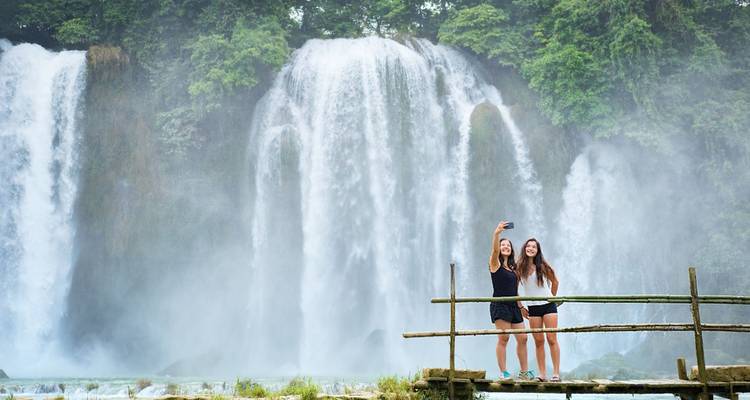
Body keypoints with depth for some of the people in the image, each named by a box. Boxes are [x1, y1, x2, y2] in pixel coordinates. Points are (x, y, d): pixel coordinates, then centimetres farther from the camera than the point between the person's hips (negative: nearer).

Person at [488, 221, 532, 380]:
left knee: (522, 338, 5)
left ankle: (524, 372, 14)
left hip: (513, 306, 7)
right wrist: (496, 233, -37)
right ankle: (503, 372, -4)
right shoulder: (496, 264, -1)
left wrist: (520, 305, 18)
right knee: (503, 338, -9)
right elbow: (494, 250, -22)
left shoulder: (513, 267, 18)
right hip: (500, 305, -7)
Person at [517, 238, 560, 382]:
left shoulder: (542, 266, -2)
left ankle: (556, 373, -2)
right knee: (538, 341, 3)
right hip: (532, 308, 1)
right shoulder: (520, 268, -1)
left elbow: (555, 282, 12)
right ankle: (542, 374, 6)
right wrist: (520, 306, 5)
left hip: (548, 306, -1)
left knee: (552, 339, -4)